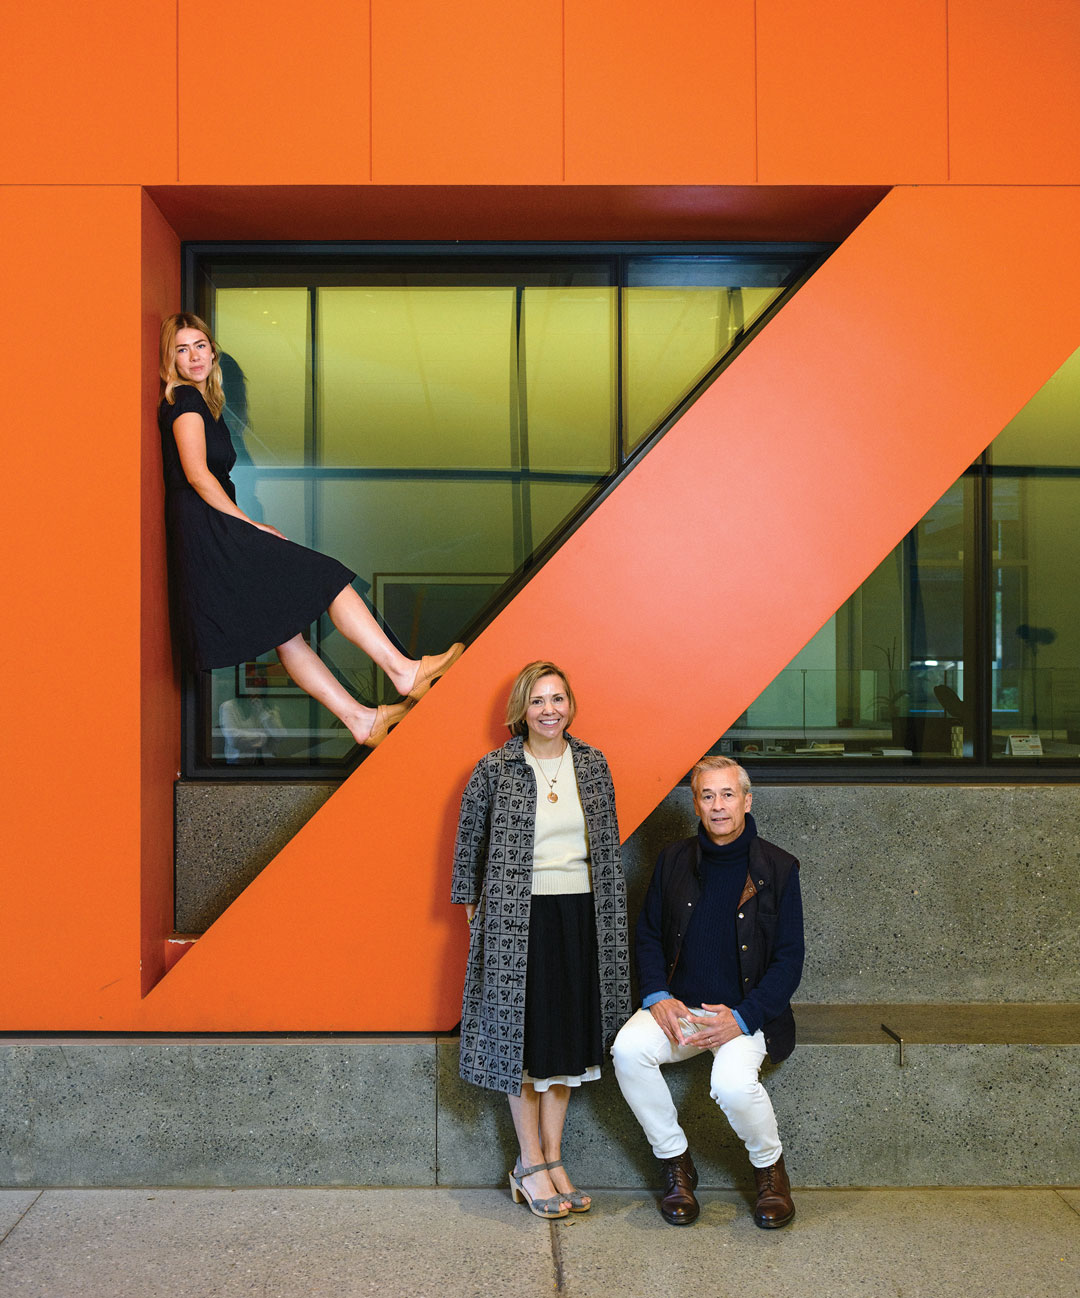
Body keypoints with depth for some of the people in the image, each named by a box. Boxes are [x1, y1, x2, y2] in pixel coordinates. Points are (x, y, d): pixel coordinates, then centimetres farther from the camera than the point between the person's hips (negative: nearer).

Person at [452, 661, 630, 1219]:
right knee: (522, 1033, 4)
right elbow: (469, 840, 5)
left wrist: (610, 916, 10)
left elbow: (608, 845, 11)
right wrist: (471, 904, 5)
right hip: (516, 915, -3)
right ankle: (529, 1166, 17)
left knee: (568, 1035, 10)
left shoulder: (592, 765, 5)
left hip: (579, 914, 4)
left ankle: (552, 1158, 24)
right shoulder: (494, 769, -5)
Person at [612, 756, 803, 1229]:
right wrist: (657, 996, -8)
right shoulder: (675, 860, 7)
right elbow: (647, 935, 11)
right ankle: (675, 1163, -2)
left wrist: (742, 1018, -15)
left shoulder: (778, 868, -1)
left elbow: (789, 960, -2)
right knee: (628, 1048, -26)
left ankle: (769, 1166, 5)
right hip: (678, 1005, 3)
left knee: (733, 1082, -31)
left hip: (745, 1011, -3)